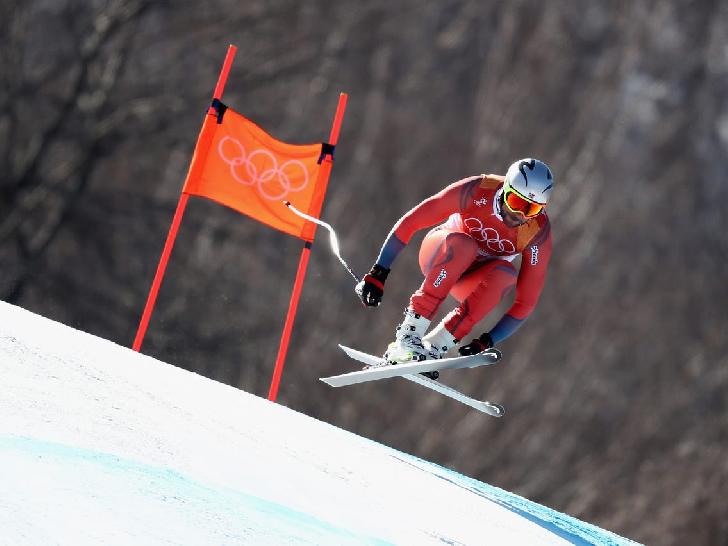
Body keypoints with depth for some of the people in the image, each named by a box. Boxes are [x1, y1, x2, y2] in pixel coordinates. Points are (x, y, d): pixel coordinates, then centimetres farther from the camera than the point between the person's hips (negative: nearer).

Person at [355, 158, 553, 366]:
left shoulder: (539, 233, -23)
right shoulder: (477, 191, -27)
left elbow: (527, 300, -19)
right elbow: (409, 222, -21)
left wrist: (487, 341, -28)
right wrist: (377, 275, -23)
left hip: (472, 283, 1)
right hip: (438, 253, -1)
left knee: (506, 274, -33)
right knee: (462, 244, -36)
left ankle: (434, 346, -31)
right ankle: (409, 333, -33)